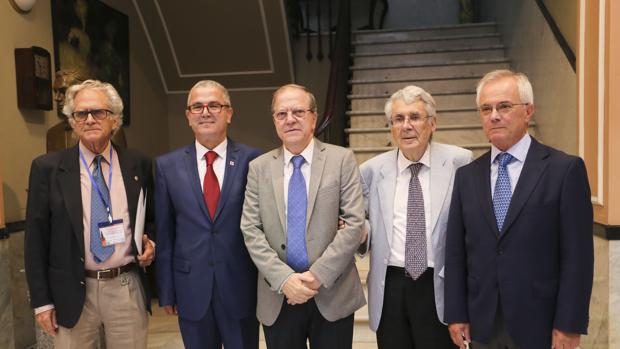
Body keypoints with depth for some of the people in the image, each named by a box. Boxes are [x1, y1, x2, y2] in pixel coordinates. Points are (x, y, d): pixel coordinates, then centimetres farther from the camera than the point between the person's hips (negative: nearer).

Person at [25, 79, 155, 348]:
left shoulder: (139, 165, 3)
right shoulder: (48, 168, -2)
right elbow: (36, 239, -1)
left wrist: (150, 242, -3)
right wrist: (41, 301, -2)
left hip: (128, 289, 1)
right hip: (72, 293, -1)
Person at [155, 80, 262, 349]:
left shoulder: (253, 160, -4)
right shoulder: (167, 165, 1)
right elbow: (164, 233, 3)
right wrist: (166, 291, 3)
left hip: (241, 288, -1)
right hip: (191, 290, 1)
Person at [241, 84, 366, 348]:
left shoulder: (342, 160, -1)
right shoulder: (259, 167, 4)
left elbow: (354, 224, -7)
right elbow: (250, 230, -1)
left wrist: (318, 275, -14)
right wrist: (283, 278, -13)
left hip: (333, 294, -1)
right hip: (278, 297, 2)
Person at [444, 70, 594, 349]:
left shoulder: (565, 169, -5)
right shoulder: (467, 175, 5)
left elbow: (577, 253, -8)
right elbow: (455, 250, 4)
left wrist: (569, 325, -10)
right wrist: (456, 314, 1)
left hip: (540, 323, -3)